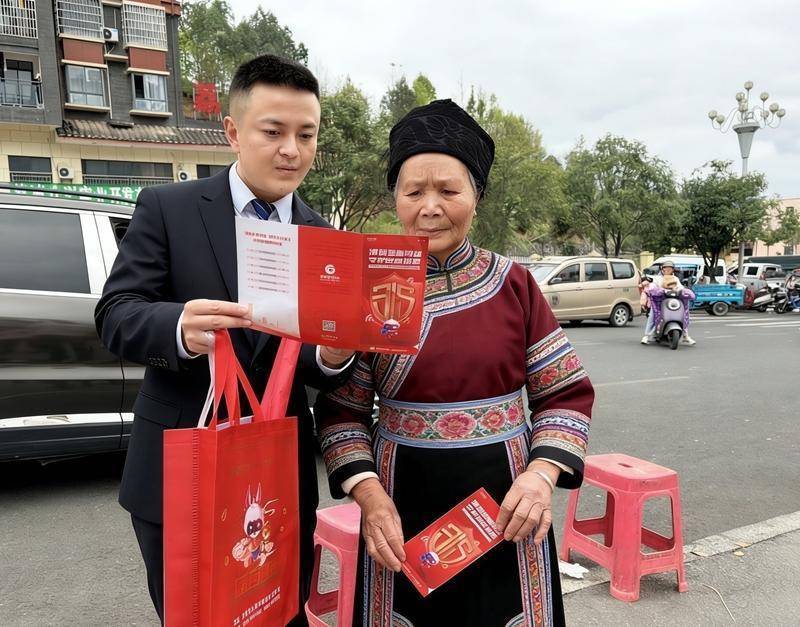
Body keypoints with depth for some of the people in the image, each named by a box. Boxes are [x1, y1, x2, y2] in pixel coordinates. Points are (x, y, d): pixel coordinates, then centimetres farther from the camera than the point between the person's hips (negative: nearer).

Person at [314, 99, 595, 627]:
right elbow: (341, 409, 0)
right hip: (402, 508, 0)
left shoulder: (513, 283, -2)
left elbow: (567, 392, 2)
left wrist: (542, 472, -12)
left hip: (505, 505, 1)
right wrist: (367, 492, -12)